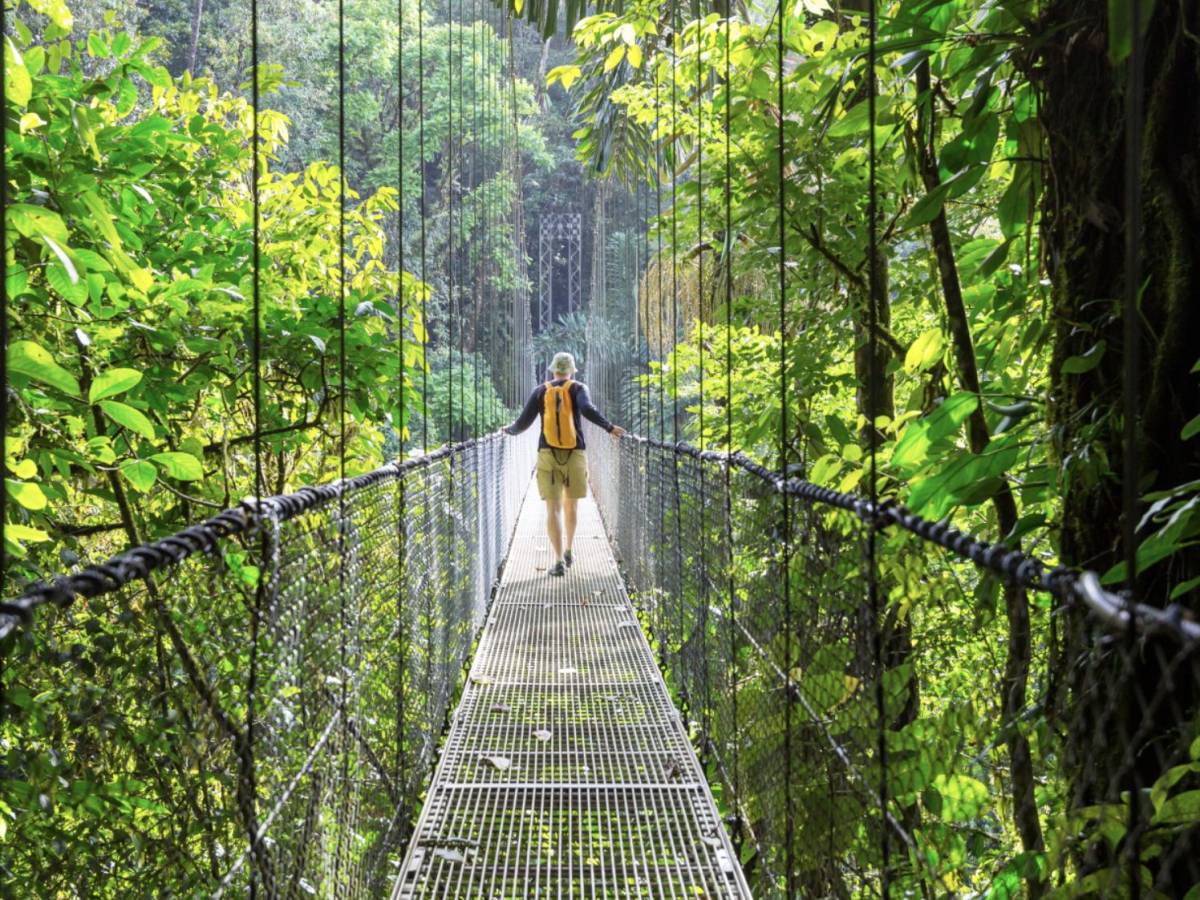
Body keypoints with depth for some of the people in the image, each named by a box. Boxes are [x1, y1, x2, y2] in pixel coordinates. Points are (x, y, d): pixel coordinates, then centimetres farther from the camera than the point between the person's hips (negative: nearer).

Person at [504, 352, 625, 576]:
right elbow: (587, 409, -17)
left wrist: (510, 430, 25)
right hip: (575, 455, 0)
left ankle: (559, 561, -15)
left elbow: (523, 422, 5)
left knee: (553, 509, -3)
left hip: (548, 456, 0)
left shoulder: (540, 391, 7)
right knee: (570, 505, 21)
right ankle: (568, 551, 30)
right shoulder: (578, 388, 3)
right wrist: (609, 427, -11)